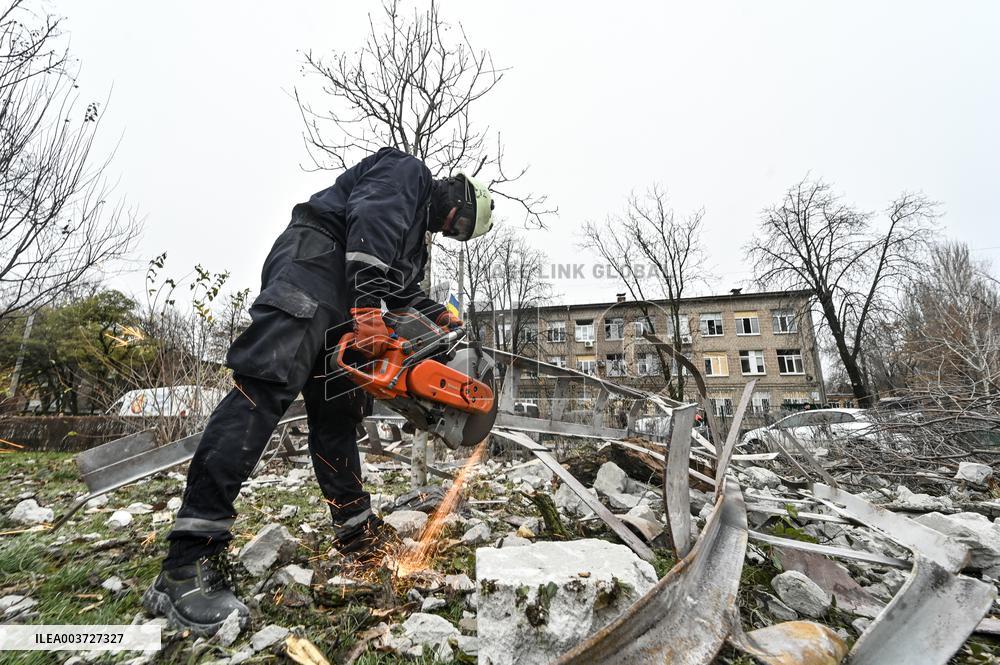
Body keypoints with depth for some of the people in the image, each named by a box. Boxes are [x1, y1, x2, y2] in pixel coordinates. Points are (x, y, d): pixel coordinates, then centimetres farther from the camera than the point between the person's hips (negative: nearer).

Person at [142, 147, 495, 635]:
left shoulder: (416, 238, 33)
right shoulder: (408, 171, 6)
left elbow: (404, 294, 27)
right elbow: (371, 217, -14)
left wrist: (439, 318, 11)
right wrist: (368, 307, -25)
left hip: (339, 307, 10)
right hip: (315, 260, -10)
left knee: (336, 413, 7)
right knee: (267, 384, -23)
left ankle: (357, 530, 15)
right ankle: (187, 564, -24)